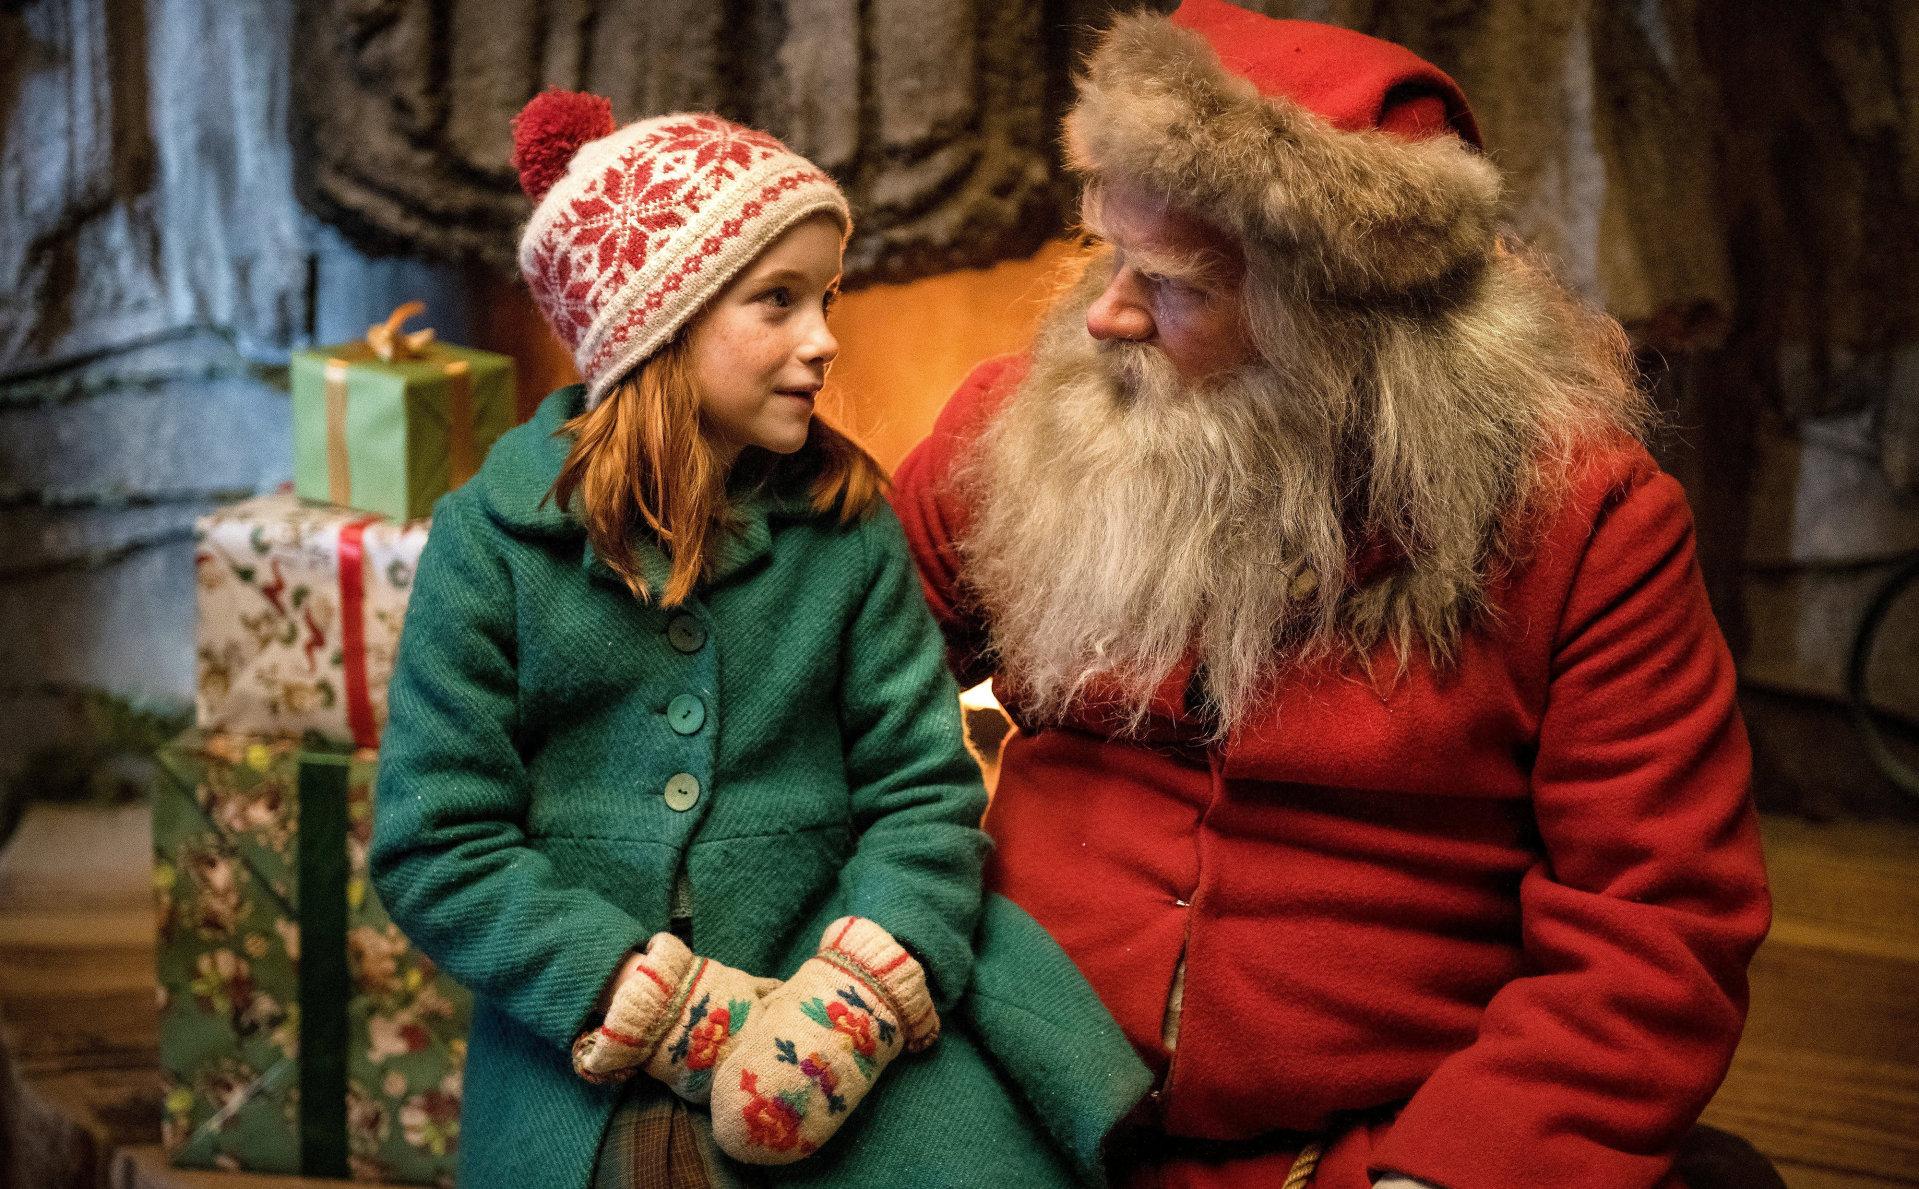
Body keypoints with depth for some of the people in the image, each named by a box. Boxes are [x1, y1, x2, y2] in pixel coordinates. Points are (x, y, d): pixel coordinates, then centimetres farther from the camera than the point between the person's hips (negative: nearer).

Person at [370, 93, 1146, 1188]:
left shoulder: (847, 526, 5)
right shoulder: (494, 541, -2)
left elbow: (921, 785, 3)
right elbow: (436, 847, -5)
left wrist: (862, 991, -16)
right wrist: (678, 1015, -14)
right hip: (584, 1068, -2)